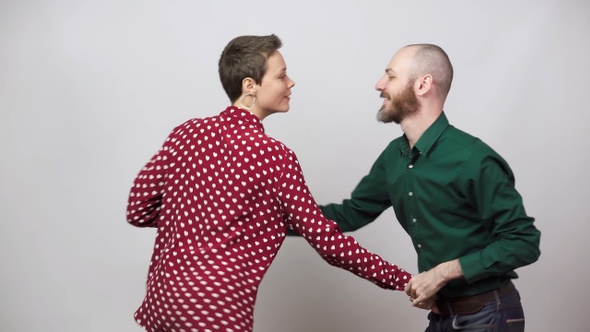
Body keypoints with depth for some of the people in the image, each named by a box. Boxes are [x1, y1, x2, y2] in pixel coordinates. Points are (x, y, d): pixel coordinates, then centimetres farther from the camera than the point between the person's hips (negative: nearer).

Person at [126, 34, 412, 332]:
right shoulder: (274, 156, -12)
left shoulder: (186, 133, 2)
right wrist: (400, 279, 1)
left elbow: (138, 210, 6)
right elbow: (324, 238, -8)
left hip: (160, 298, 6)